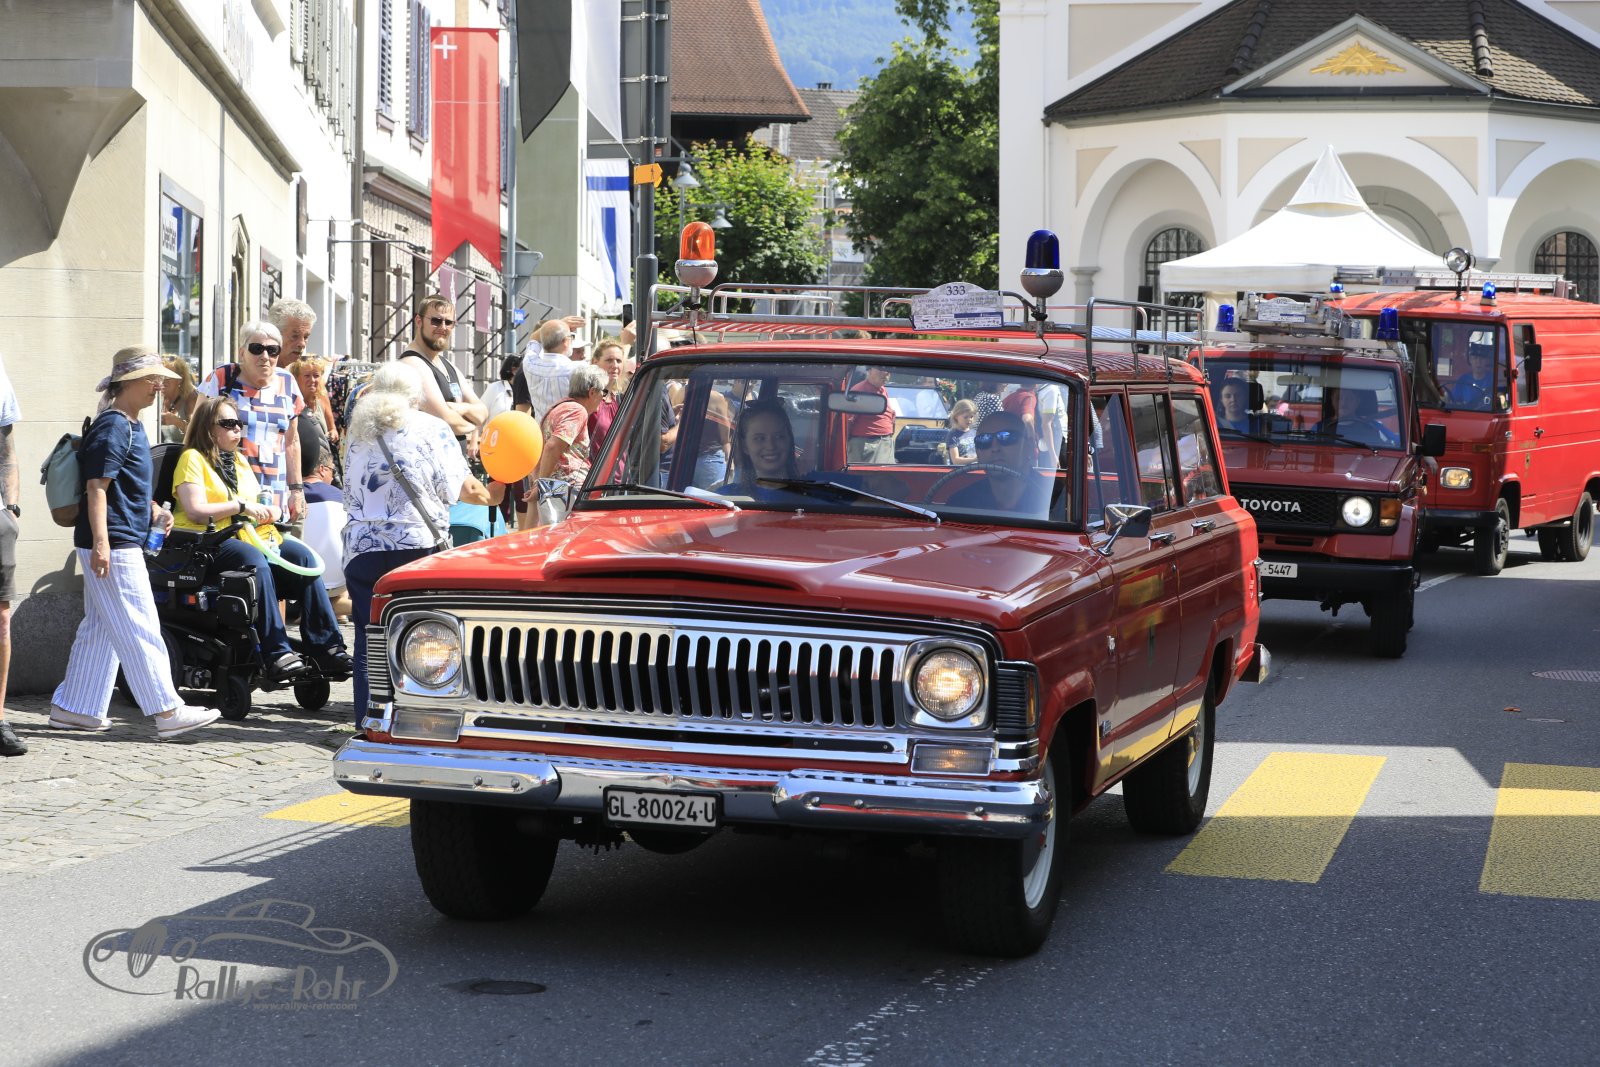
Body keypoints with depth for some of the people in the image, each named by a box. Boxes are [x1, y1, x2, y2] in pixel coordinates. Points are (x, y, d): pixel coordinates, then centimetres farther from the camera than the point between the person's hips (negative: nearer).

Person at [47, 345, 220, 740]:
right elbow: (97, 487, -21)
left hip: (124, 542, 11)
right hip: (113, 545, -11)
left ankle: (73, 708, 19)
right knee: (139, 630, -9)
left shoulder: (131, 426, 16)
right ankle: (167, 713, -9)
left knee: (100, 629, 13)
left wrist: (154, 511, 12)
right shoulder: (112, 427, -15)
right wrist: (100, 542, -28)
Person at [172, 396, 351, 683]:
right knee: (255, 560, -38)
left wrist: (267, 512, -1)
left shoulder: (240, 462, 25)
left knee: (301, 555, -19)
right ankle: (276, 654, -43)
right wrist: (240, 506, -13)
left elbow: (257, 505, 22)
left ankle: (328, 648, -24)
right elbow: (196, 511, -12)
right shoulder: (193, 458, 0)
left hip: (243, 538, 7)